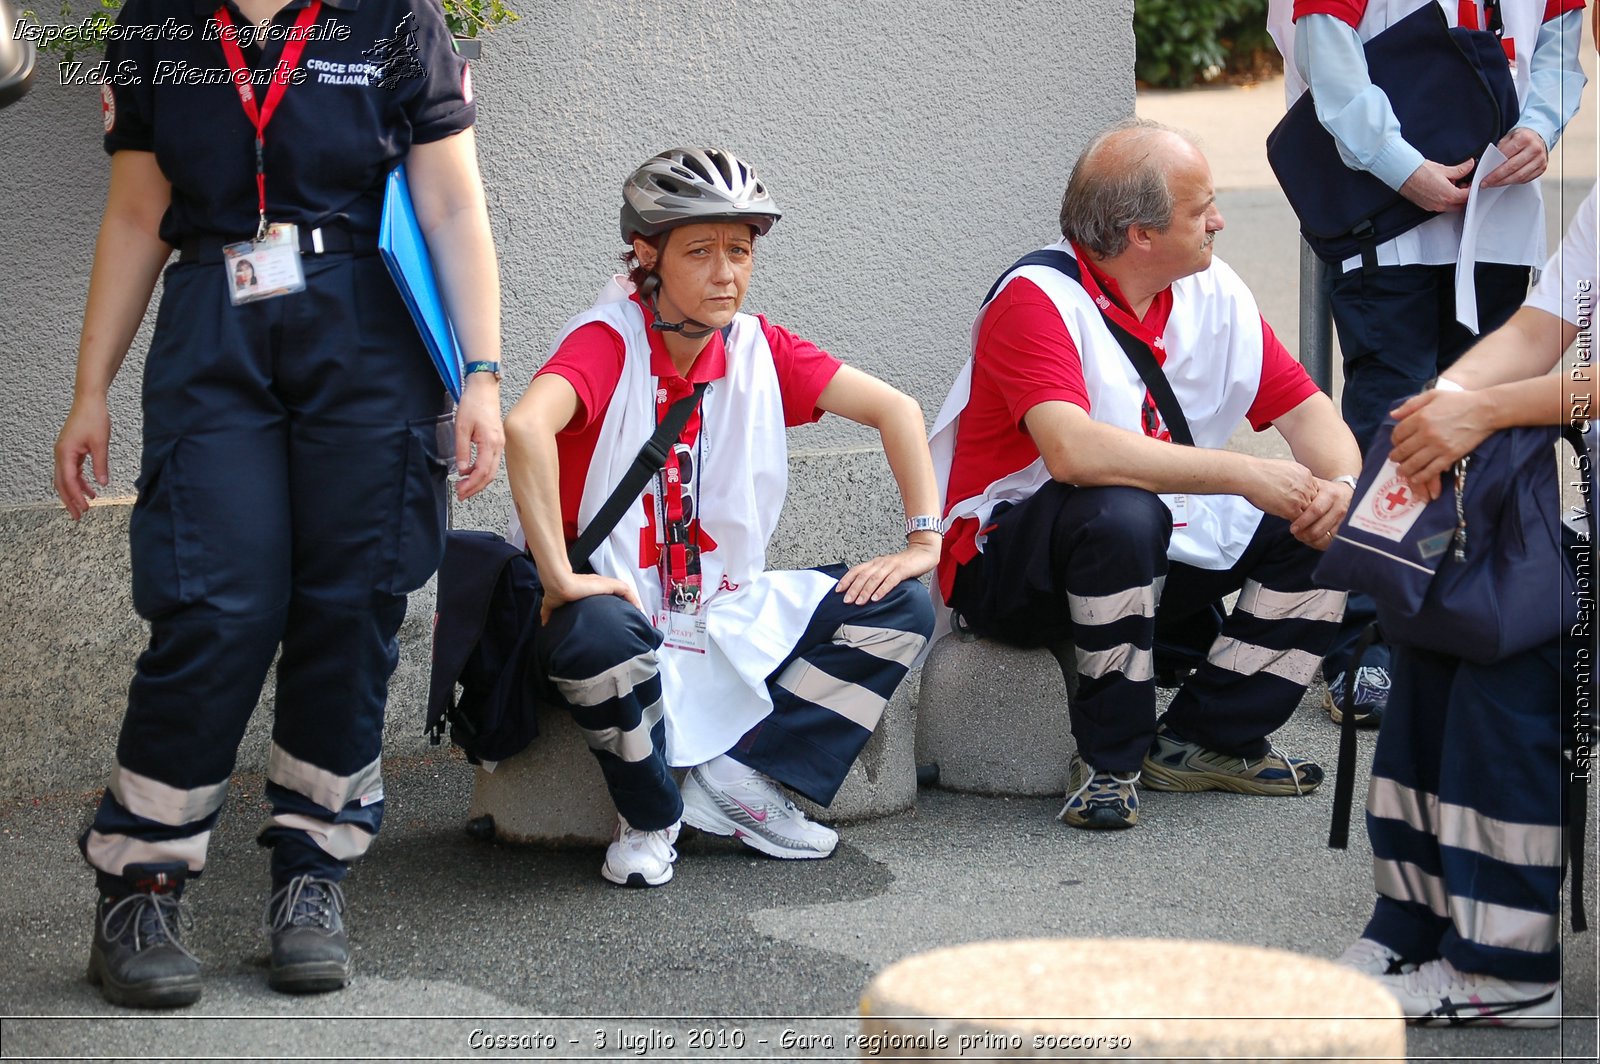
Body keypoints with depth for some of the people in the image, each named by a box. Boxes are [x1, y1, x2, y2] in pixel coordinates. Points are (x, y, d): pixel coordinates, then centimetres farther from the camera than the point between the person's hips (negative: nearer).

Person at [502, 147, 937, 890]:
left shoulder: (759, 349, 0)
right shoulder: (608, 340, -17)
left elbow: (893, 408, 2)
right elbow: (526, 425, -36)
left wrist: (924, 540, -8)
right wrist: (558, 574, -39)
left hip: (728, 616, 6)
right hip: (617, 603, -6)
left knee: (901, 610, -7)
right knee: (597, 636, -41)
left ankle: (736, 780, -6)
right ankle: (652, 815, -11)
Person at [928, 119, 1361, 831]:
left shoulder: (1214, 294, 2)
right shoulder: (1037, 299, -20)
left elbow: (1306, 411, 2)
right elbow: (1073, 451, -36)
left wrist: (1342, 487, -21)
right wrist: (1243, 474, -35)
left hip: (1154, 558, 7)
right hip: (1008, 570, -7)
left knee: (1321, 528, -8)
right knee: (1122, 512, -37)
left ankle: (1199, 742, -2)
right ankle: (1108, 763, -19)